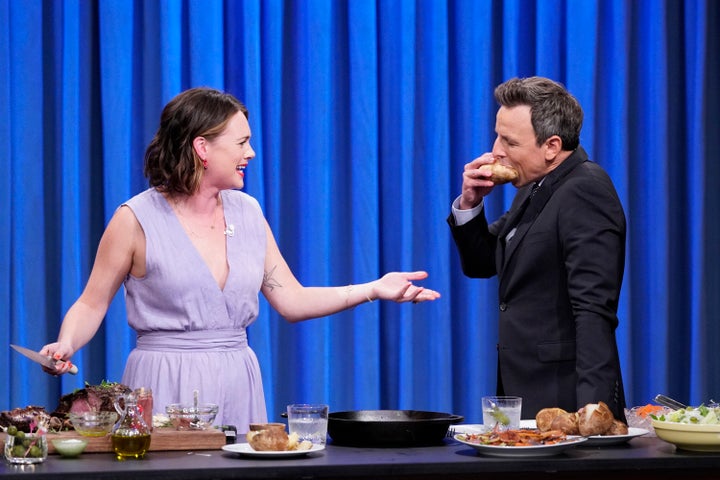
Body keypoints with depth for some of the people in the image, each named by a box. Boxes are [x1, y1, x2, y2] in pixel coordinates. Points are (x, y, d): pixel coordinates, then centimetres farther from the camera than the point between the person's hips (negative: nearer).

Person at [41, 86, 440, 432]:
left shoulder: (247, 212, 8)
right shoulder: (137, 218, -6)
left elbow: (291, 300, 9)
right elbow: (91, 304, -1)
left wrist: (372, 290, 2)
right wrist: (66, 345, -20)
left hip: (238, 384, 5)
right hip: (167, 388, -4)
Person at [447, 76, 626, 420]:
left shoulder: (585, 192, -16)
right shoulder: (534, 188, 12)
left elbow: (594, 309, -23)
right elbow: (481, 264, 21)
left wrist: (593, 407, -28)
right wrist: (470, 204, 4)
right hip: (522, 393, 9)